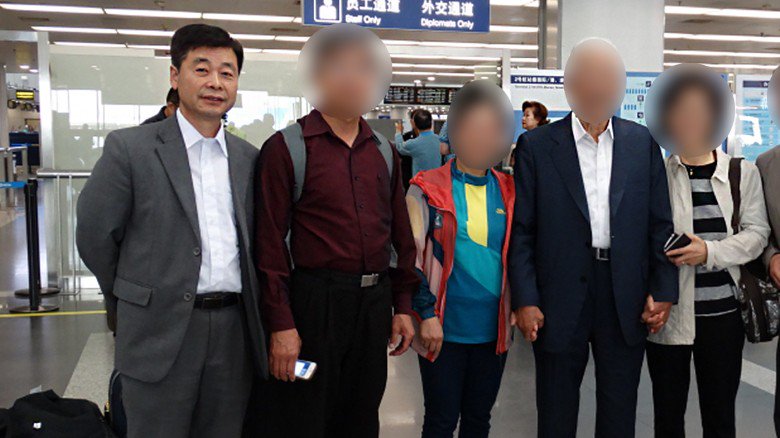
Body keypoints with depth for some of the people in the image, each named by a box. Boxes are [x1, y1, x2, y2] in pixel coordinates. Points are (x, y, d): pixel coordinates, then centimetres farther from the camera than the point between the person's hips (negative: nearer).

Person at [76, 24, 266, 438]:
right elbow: (94, 235, -1)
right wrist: (132, 299, 8)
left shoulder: (250, 159, 8)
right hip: (161, 331, -3)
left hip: (234, 329, 4)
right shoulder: (129, 148, -5)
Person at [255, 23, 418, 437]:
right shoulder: (285, 148, -6)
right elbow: (271, 242, -9)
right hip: (314, 300, -5)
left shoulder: (385, 152, 11)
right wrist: (281, 324, -13)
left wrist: (402, 306, 10)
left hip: (375, 302, 5)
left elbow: (401, 234, 14)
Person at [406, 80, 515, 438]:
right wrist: (426, 314, -12)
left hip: (493, 328, 4)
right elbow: (411, 256, -7)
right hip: (444, 328, -4)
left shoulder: (508, 191, 6)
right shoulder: (428, 189, -6)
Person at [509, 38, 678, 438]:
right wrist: (524, 300, -9)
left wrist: (663, 290, 1)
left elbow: (660, 223, 6)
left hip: (627, 299, 2)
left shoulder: (642, 143, 5)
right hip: (561, 298, -2)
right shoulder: (536, 146, -3)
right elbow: (521, 230, -4)